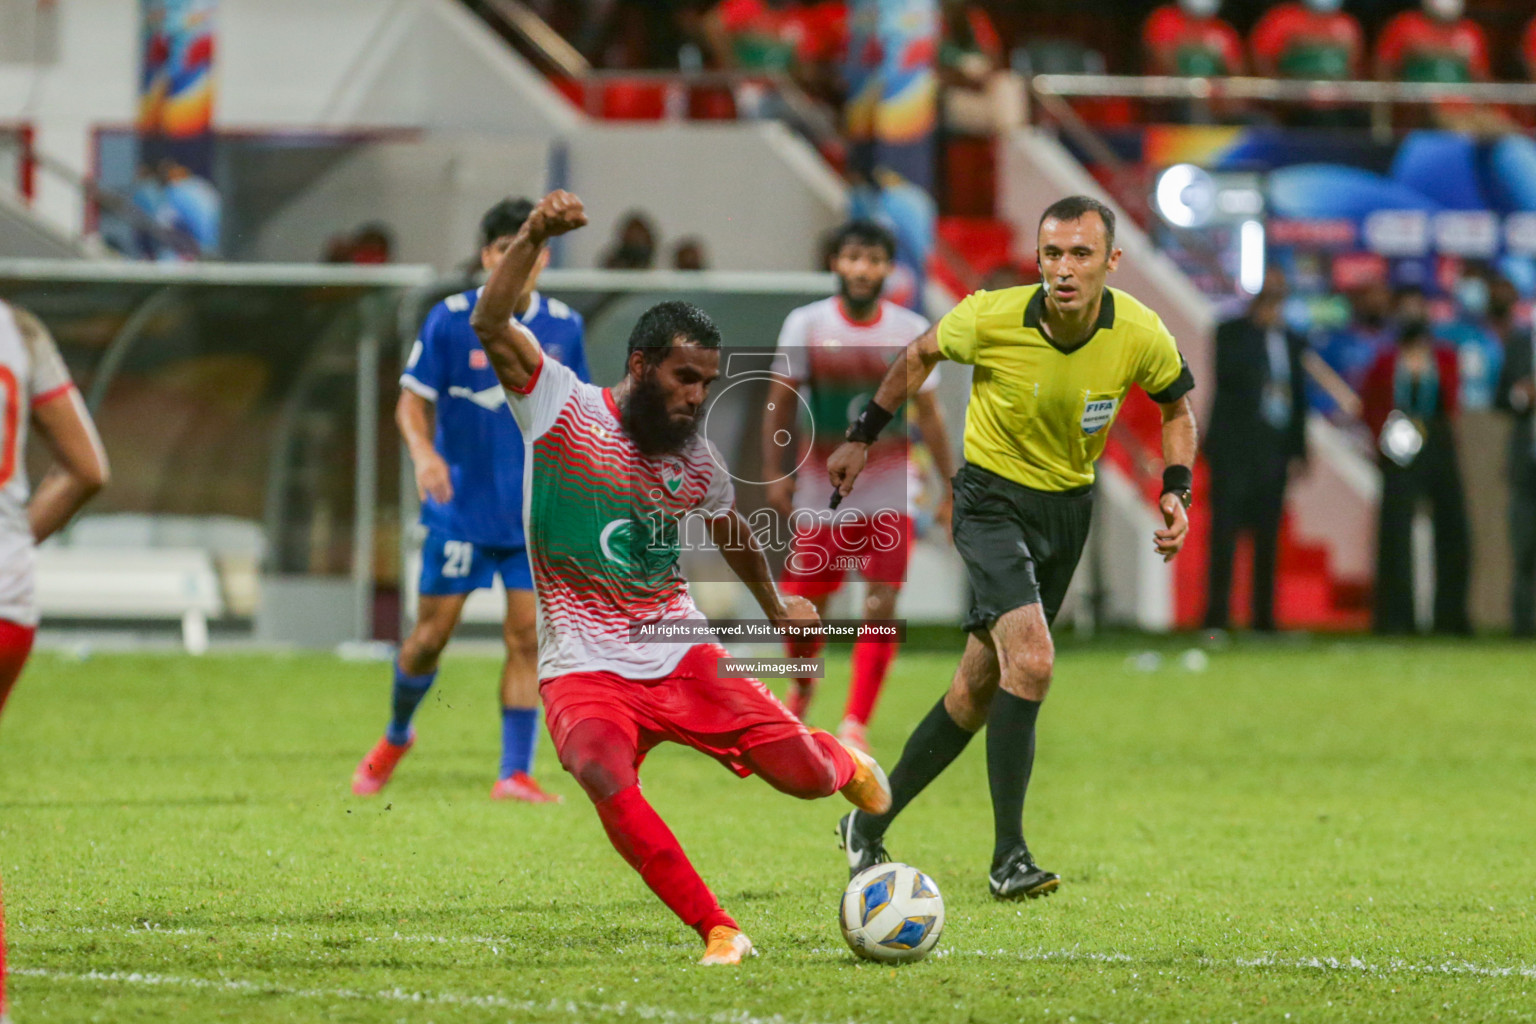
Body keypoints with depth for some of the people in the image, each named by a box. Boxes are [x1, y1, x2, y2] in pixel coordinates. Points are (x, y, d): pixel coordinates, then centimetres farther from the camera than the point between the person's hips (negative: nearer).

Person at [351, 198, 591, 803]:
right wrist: (423, 452, -21)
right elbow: (413, 402, -3)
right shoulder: (450, 321, -6)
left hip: (536, 514, 2)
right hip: (461, 508, -2)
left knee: (527, 636, -6)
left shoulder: (563, 327, 4)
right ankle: (396, 737, 28)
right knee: (432, 634, 1)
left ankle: (515, 775, -3)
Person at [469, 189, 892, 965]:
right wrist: (533, 239, -37)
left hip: (680, 658, 3)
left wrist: (772, 601, 41)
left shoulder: (696, 463, 4)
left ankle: (844, 765, 37)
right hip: (584, 669, -3)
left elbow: (732, 534, 27)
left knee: (803, 774, -4)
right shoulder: (563, 406, -8)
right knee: (610, 783, -33)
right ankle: (717, 933, -21)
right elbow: (491, 323, -23)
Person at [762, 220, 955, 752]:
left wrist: (950, 487, 8)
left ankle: (856, 724, -8)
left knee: (882, 606, -14)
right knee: (804, 605, 5)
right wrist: (774, 474, -3)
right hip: (822, 489, 0)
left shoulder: (911, 331, 0)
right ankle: (801, 687, 38)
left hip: (888, 492, 0)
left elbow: (928, 413, 8)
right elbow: (781, 403, 3)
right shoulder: (806, 325, -3)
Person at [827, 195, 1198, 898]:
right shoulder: (991, 319, -21)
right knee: (1032, 661, -25)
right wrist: (863, 436, 9)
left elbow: (1177, 409, 6)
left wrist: (1176, 494, -8)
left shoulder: (1140, 336, -15)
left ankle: (869, 827, 25)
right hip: (993, 500, -4)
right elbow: (924, 354, 2)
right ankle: (1009, 858, -19)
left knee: (978, 691, 8)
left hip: (1068, 509, 4)